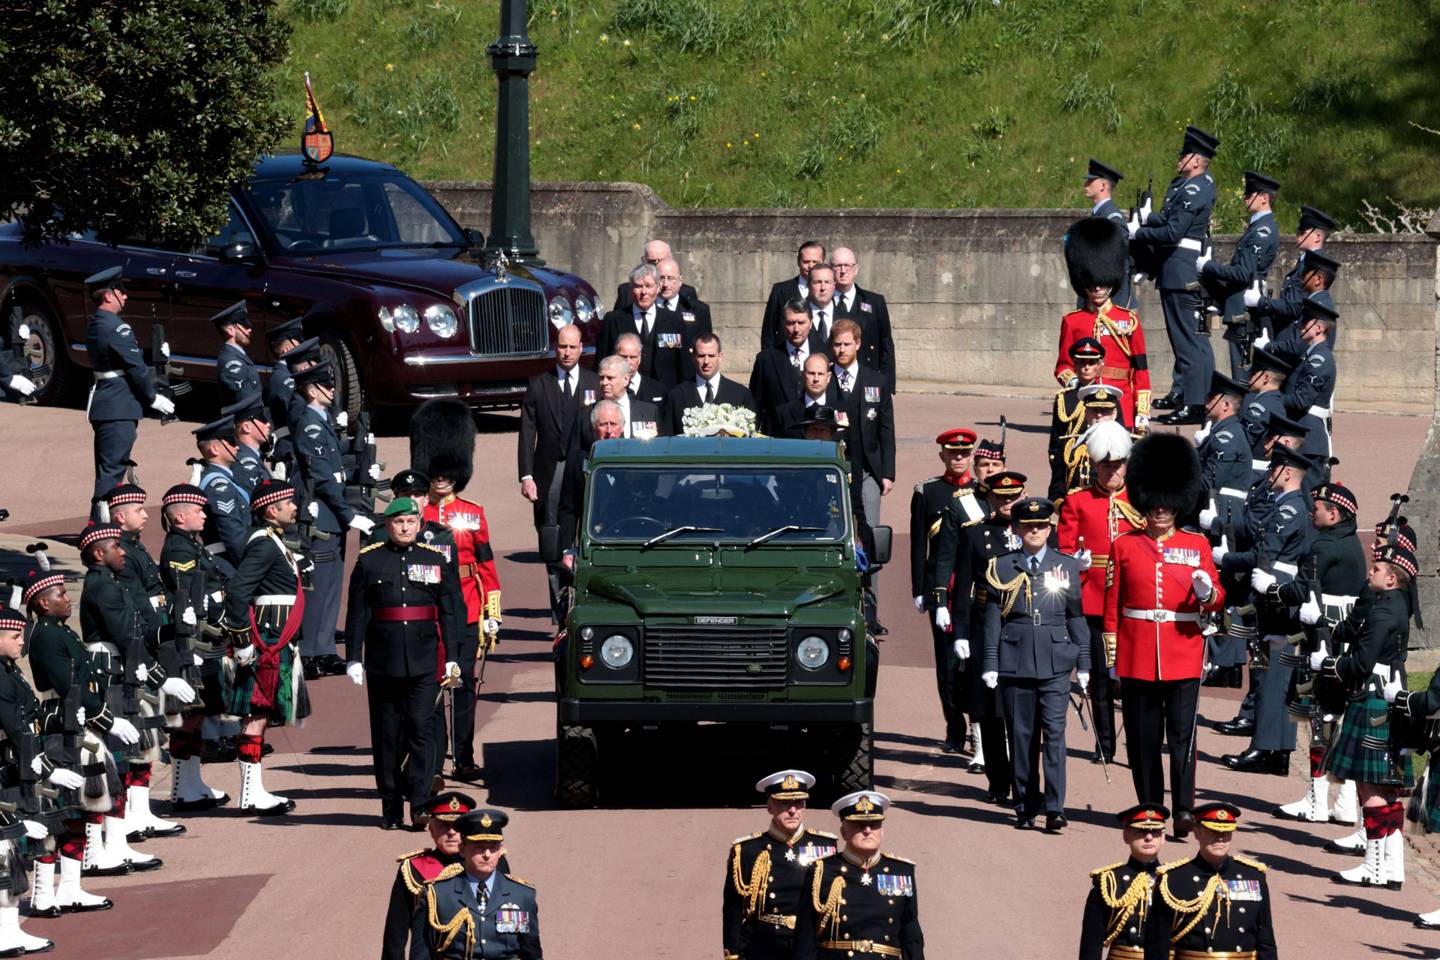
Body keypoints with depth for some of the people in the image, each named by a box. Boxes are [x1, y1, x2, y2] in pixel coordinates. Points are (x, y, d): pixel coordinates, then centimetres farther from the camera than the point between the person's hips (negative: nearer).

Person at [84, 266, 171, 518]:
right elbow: (136, 367, -15)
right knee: (112, 470, -8)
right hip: (119, 410, -10)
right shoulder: (117, 328, -16)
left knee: (107, 469, 15)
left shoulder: (95, 325, 14)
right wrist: (153, 398, -3)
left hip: (102, 404, 10)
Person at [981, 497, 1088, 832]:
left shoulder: (1067, 566, 7)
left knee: (1054, 732, -8)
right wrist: (990, 664, 1)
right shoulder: (1002, 568, 6)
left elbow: (1077, 616, 9)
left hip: (1055, 662, -1)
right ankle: (1025, 808, 12)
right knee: (1021, 735, 4)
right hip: (1015, 661, 1)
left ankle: (1055, 808, -10)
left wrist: (1083, 664, 6)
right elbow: (993, 618, 6)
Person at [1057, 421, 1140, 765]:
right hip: (1093, 603, 0)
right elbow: (1063, 548, 6)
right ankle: (1105, 745, 12)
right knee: (1100, 675, 4)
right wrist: (1076, 561, -15)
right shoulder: (1077, 502, 8)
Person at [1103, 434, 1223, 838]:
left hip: (1183, 652, -1)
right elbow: (1113, 599, 8)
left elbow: (1217, 596, 6)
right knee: (1142, 735, 5)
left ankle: (1184, 810, -7)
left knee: (1182, 734, -6)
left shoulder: (1196, 545, 7)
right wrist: (1110, 640, 3)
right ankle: (1149, 808, 14)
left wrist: (1207, 594, -16)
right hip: (1137, 653, 1)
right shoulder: (1124, 546, 6)